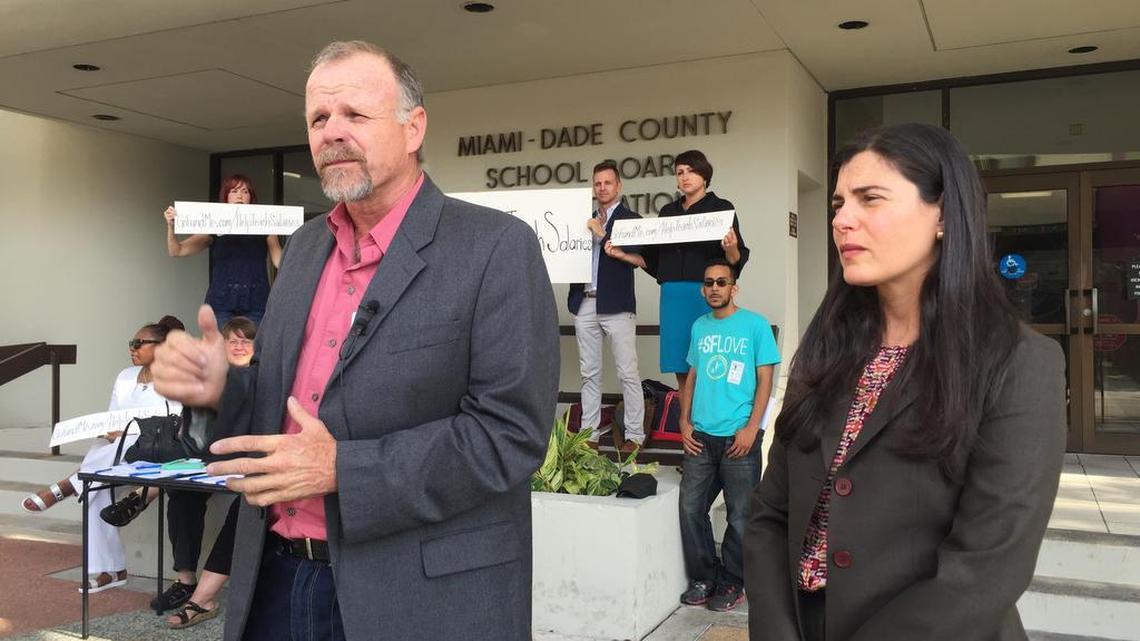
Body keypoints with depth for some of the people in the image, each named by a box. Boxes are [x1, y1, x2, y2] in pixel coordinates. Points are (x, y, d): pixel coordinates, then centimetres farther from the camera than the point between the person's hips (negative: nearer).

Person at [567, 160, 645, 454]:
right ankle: (589, 434, 14)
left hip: (616, 304, -4)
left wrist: (603, 236, -12)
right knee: (589, 373, 8)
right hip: (584, 304, 5)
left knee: (627, 373, -3)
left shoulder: (631, 219, 4)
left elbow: (643, 259, -7)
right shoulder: (585, 221, 17)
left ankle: (634, 436, 3)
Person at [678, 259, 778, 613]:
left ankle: (732, 583, 18)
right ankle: (704, 577, 19)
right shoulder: (699, 327, 12)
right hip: (700, 436, 4)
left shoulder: (755, 325, -2)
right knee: (690, 508, 4)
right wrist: (685, 421, 6)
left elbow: (765, 381, -4)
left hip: (738, 436, -4)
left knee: (740, 515, 3)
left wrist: (751, 429, -12)